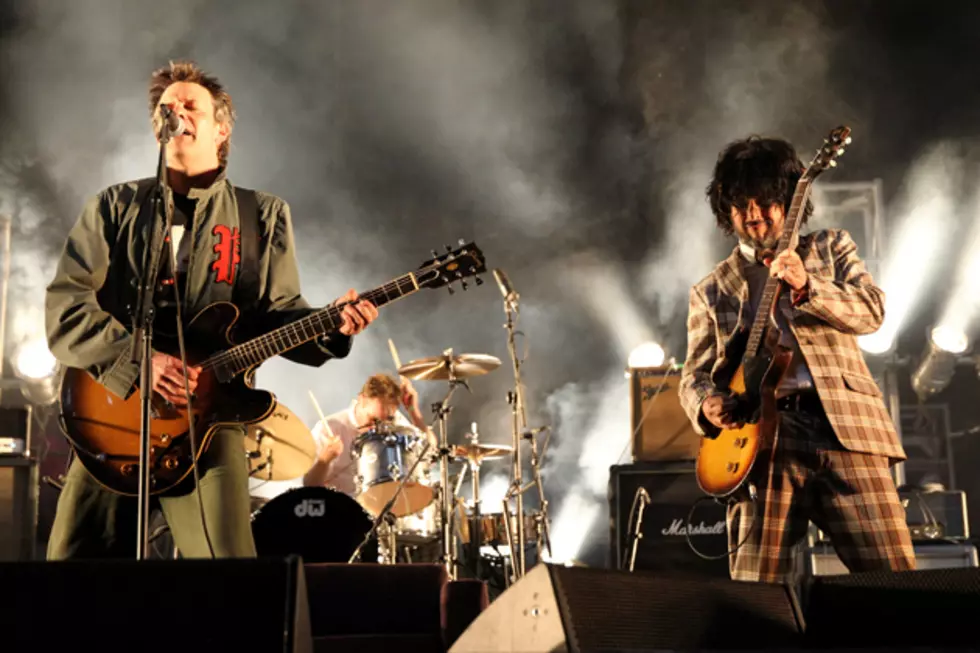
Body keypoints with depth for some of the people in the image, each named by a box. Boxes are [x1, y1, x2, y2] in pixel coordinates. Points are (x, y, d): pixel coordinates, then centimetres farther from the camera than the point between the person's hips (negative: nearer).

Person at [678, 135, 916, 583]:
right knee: (756, 590, -11)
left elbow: (872, 311, 3)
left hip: (844, 427, 0)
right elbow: (693, 374, 14)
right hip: (762, 437, 0)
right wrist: (707, 403, -9)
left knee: (895, 576, -8)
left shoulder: (831, 248, 18)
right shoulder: (710, 291, 19)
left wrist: (807, 287, -15)